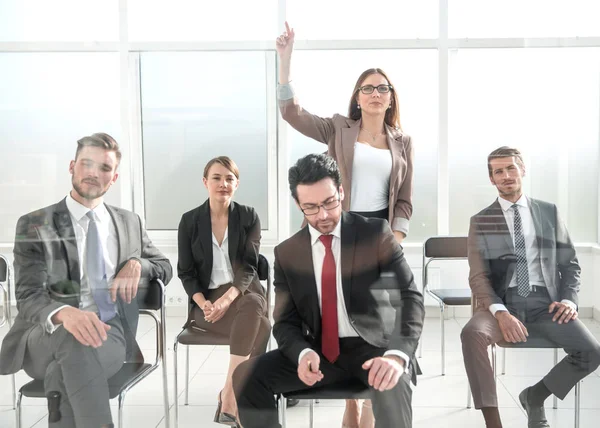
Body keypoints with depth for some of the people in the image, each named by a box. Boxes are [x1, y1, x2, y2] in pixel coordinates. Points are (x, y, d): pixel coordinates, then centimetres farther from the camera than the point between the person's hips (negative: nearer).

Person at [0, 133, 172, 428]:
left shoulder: (130, 223, 15)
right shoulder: (34, 225, 3)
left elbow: (165, 267, 22)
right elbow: (29, 297, -7)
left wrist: (137, 264, -4)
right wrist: (64, 313, -33)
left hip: (111, 334, 1)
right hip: (49, 335, -1)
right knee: (74, 340, -38)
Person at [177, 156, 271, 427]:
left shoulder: (249, 217, 2)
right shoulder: (190, 221, 2)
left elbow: (249, 265, -5)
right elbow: (185, 272, 2)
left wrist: (228, 298, -23)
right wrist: (204, 304, -16)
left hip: (243, 292, 2)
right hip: (207, 299, -1)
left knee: (252, 308, -37)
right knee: (259, 327, -31)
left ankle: (229, 395, -27)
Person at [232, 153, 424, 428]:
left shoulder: (376, 233, -7)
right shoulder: (287, 252, 1)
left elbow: (410, 297, -14)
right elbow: (285, 322, 2)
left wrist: (397, 354, -33)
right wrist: (303, 352, -22)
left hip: (373, 346, -3)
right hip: (319, 350, 3)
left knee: (392, 386, -37)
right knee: (247, 375, -17)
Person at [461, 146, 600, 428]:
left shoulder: (549, 212, 13)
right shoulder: (481, 221, 6)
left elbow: (570, 263, 13)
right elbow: (478, 277, -1)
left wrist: (569, 298, -7)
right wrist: (500, 312, -19)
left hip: (544, 302, 2)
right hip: (503, 301, -2)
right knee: (472, 334, -33)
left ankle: (535, 396, 8)